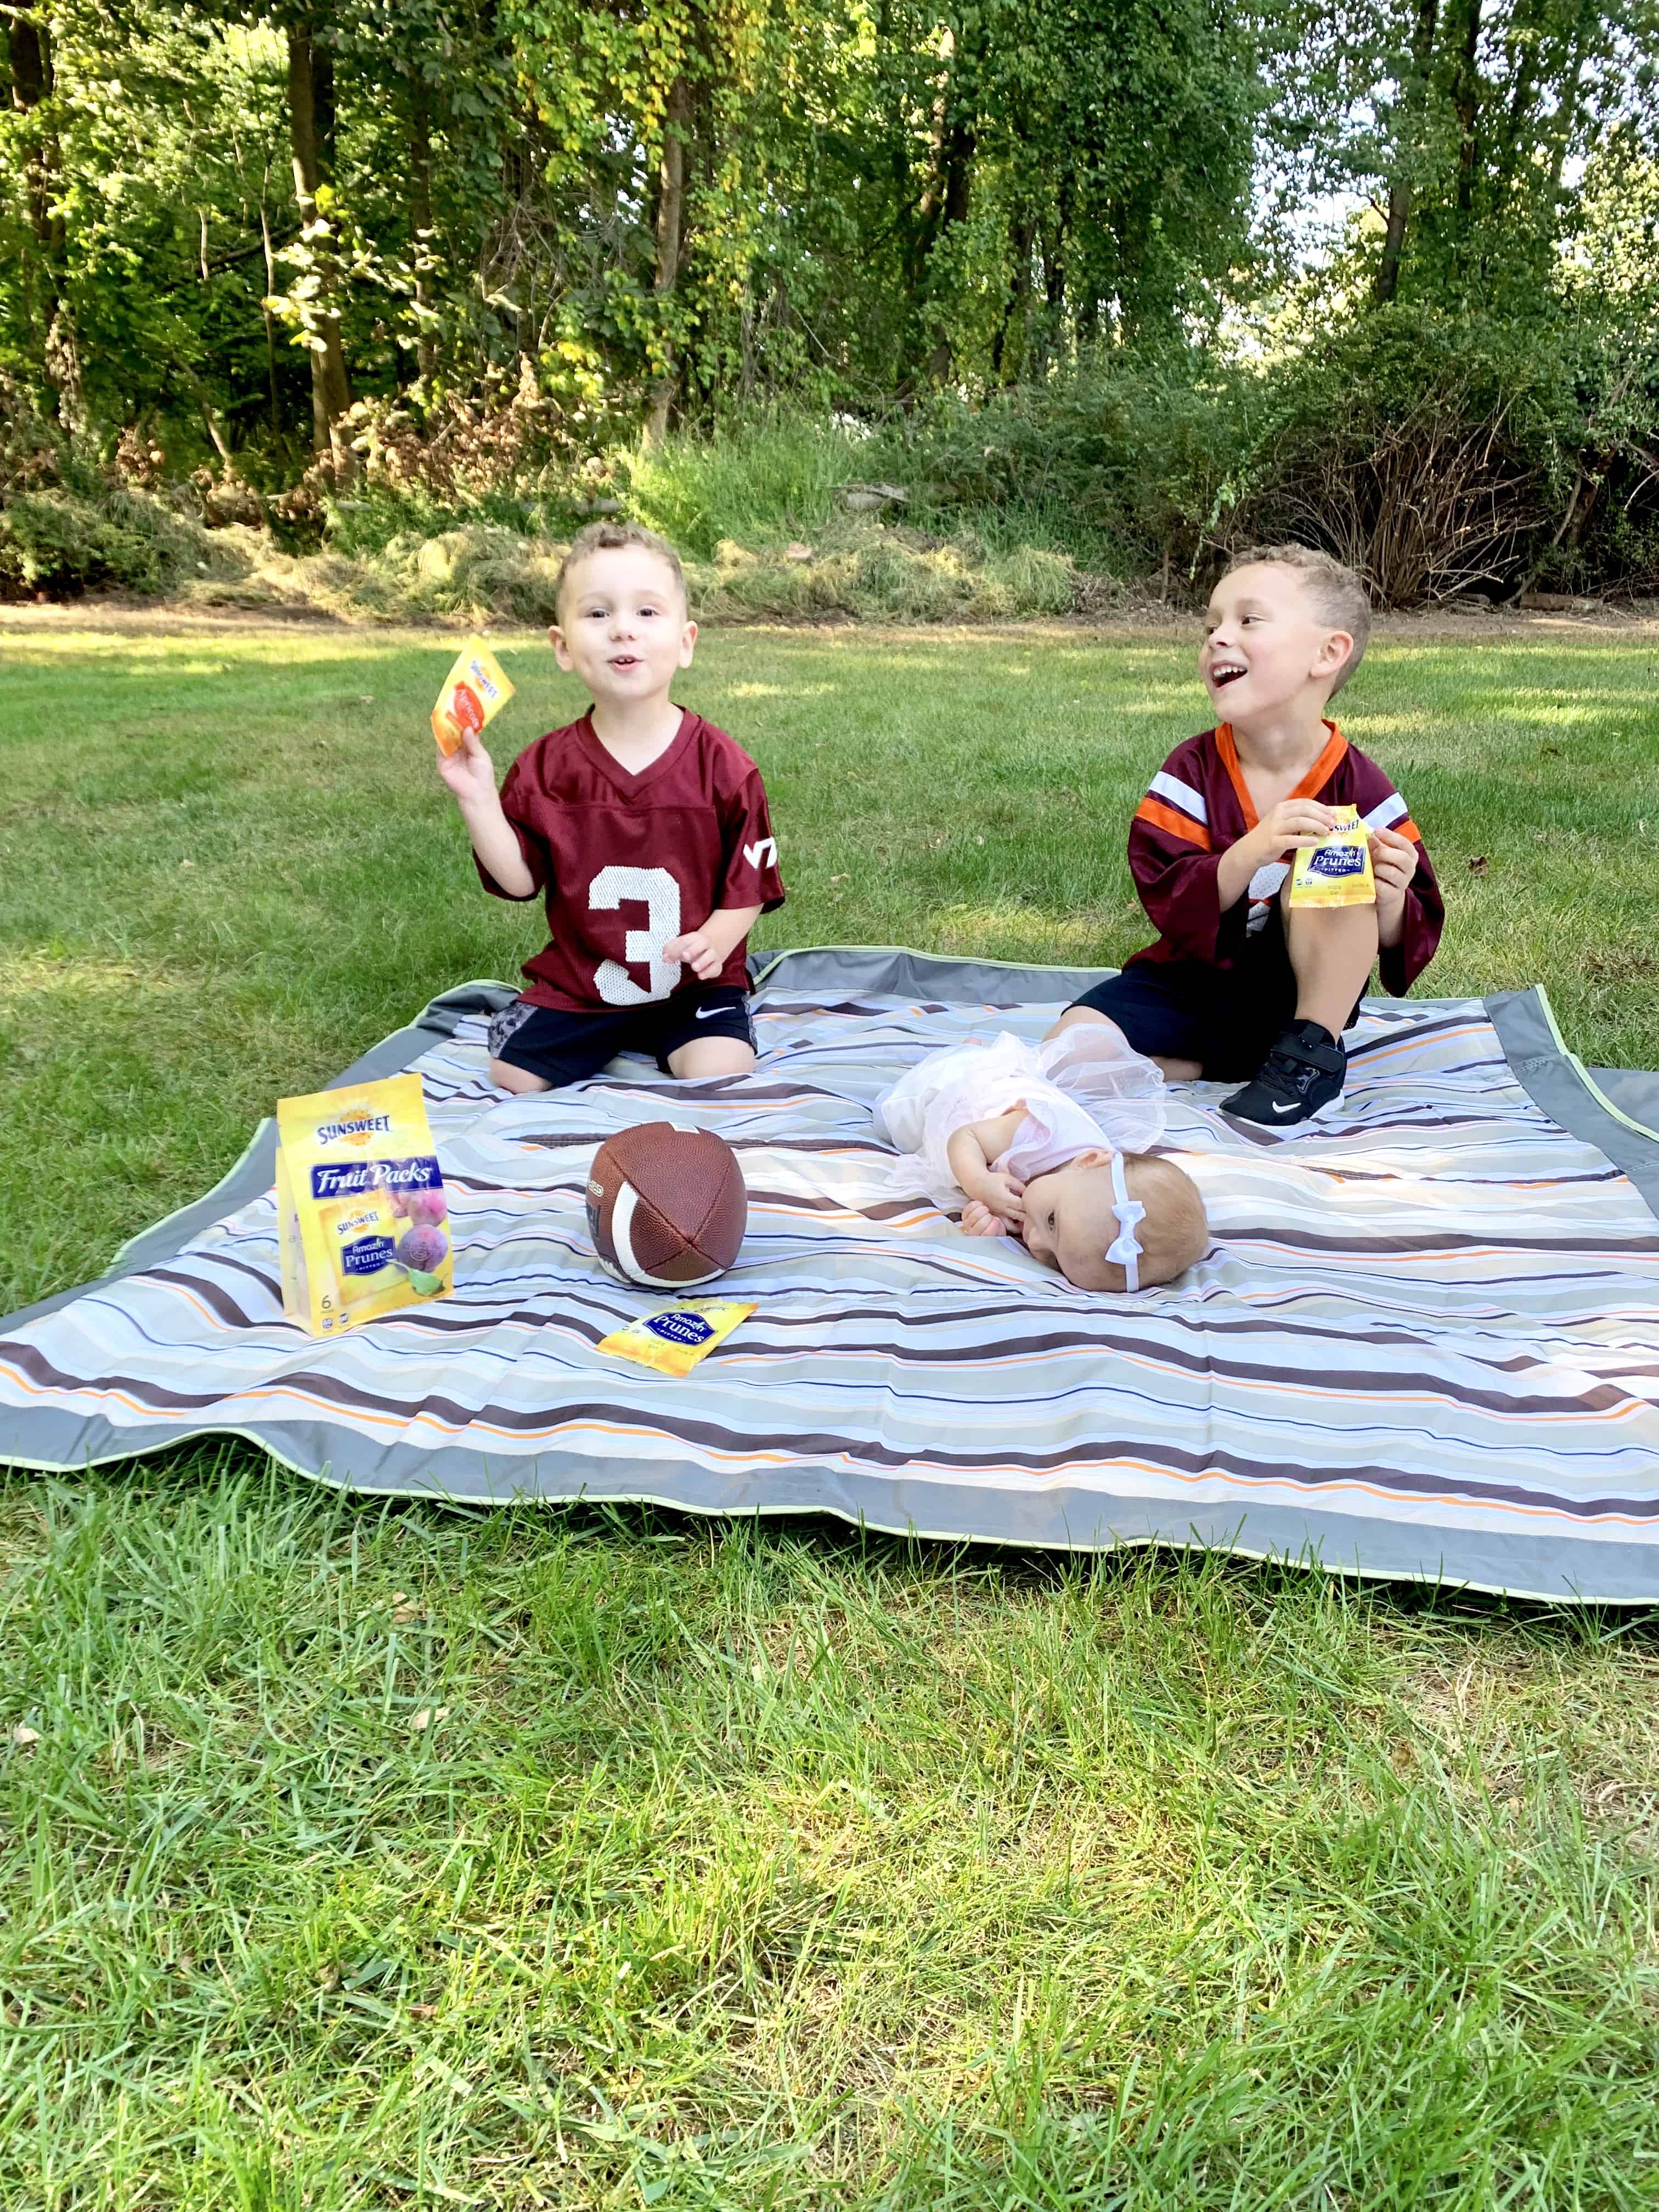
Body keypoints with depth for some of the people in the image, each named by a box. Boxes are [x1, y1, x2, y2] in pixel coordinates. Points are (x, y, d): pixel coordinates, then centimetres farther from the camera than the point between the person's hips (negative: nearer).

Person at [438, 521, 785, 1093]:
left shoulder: (721, 765, -11)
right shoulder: (545, 767, -5)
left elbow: (748, 885, -6)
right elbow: (520, 880, -4)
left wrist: (715, 941, -26)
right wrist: (477, 799, -16)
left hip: (692, 982, -2)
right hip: (577, 981, 2)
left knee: (720, 1075, -22)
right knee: (511, 1078, -5)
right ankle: (611, 1040, 23)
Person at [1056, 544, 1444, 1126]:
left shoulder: (1359, 787, -11)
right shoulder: (1191, 771, -8)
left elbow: (1407, 944, -7)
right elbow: (1170, 905, -20)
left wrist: (1392, 901, -32)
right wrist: (1253, 849, -37)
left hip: (1305, 996, -1)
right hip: (1195, 985, 1)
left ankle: (1314, 1051, -14)